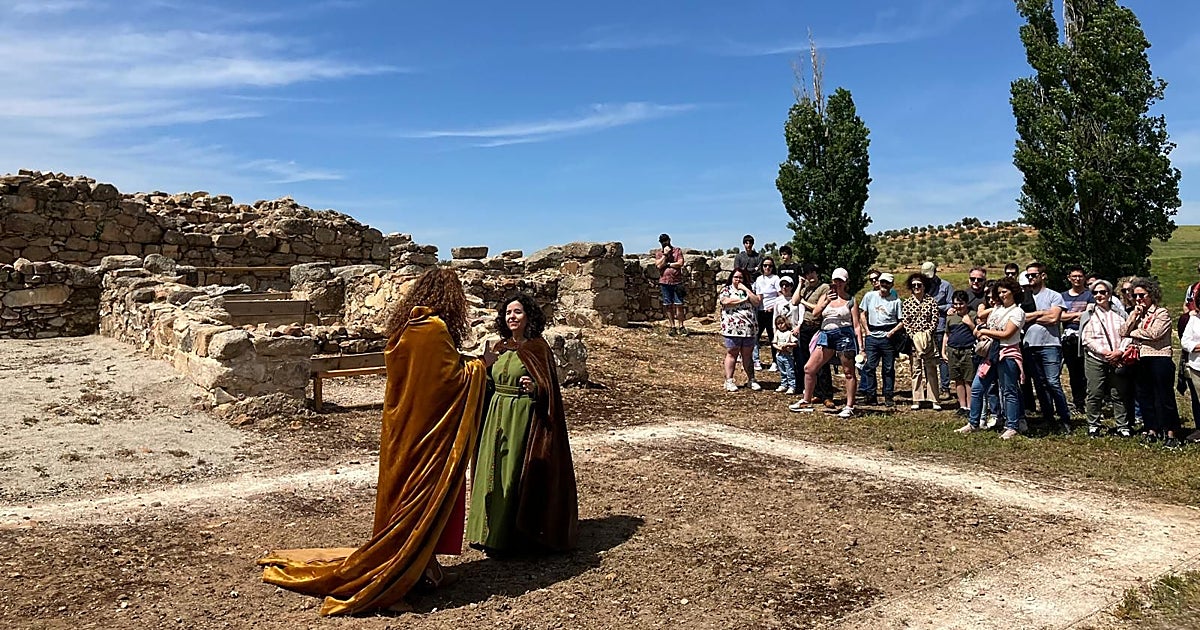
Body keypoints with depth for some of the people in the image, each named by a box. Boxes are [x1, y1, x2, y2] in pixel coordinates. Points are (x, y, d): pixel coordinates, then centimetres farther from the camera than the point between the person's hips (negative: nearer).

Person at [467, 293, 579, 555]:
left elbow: (549, 389, -10)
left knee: (515, 474, -3)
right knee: (493, 472, 9)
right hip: (497, 415, 7)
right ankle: (492, 532, 21)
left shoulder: (537, 348, -7)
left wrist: (534, 388, -29)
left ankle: (510, 537, 8)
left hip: (524, 416, -7)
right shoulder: (500, 347, 12)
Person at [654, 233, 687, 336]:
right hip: (664, 282, 2)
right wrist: (665, 254, -9)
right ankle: (672, 327, 10)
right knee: (668, 305, 4)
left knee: (678, 304, -4)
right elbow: (659, 265, -6)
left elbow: (680, 263, -7)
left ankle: (681, 326, 3)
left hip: (676, 281, -2)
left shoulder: (677, 250, 6)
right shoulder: (658, 252, 9)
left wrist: (667, 264, -6)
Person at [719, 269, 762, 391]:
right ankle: (729, 381, 3)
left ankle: (751, 380, 14)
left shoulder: (748, 291, 18)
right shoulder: (726, 290, 6)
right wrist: (743, 299, -6)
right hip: (732, 329, -3)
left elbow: (757, 302, 3)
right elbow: (725, 301, -15)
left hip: (749, 329, 4)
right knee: (731, 354, 0)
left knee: (748, 355, 8)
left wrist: (745, 289, -1)